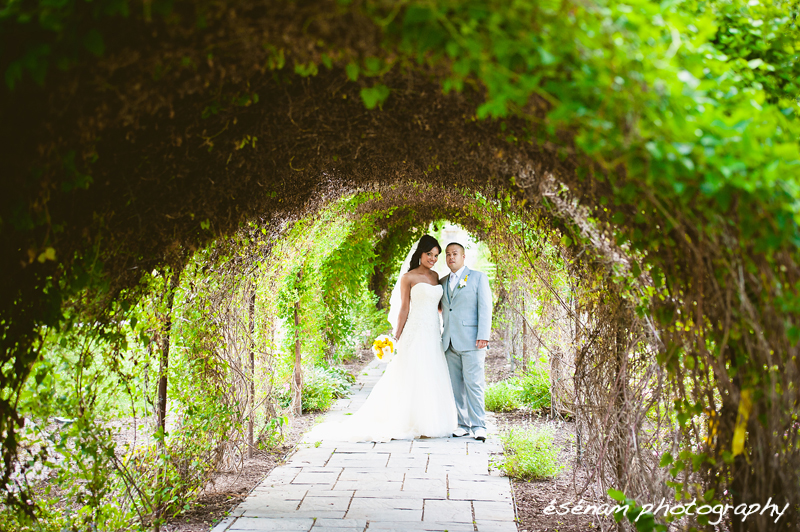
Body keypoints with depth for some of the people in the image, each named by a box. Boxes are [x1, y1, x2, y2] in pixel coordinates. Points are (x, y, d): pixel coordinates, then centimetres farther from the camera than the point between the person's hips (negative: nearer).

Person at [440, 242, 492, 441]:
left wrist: (483, 336, -12)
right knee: (456, 385, 4)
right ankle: (462, 424, 11)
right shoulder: (443, 282, 18)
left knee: (474, 383, -9)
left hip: (471, 341, -5)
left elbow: (485, 308, -2)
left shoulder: (478, 277, 5)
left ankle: (478, 425, -4)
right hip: (450, 342, 5)